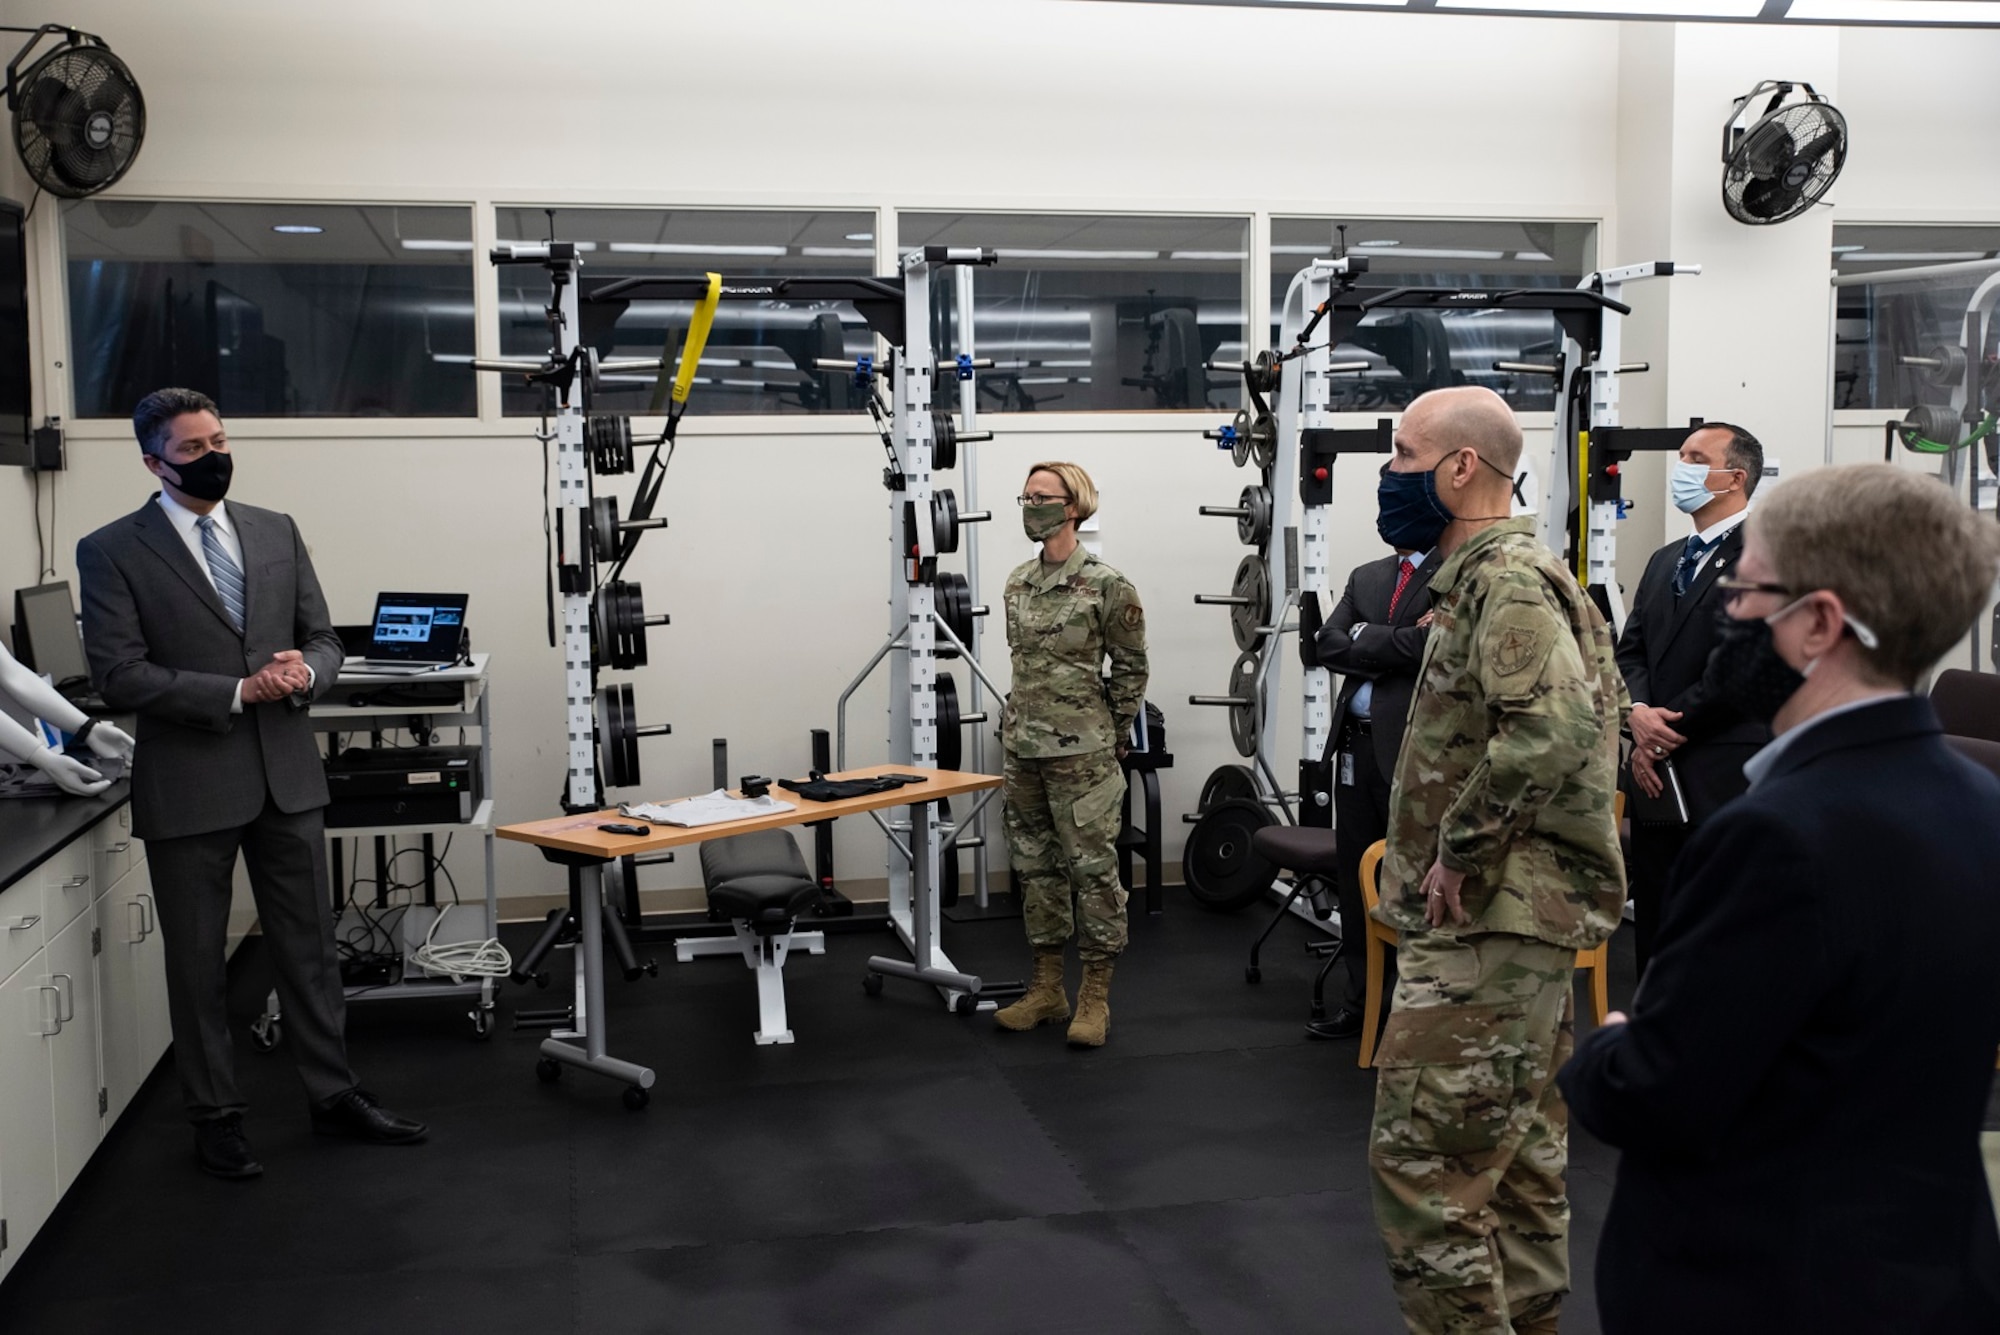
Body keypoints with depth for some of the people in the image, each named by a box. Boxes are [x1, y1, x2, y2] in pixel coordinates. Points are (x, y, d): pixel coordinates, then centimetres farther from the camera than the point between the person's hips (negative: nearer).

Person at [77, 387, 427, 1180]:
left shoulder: (277, 532, 8)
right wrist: (238, 692, -19)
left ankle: (334, 1095, 25)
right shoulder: (113, 551, -5)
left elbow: (324, 639, 10)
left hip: (287, 773, 4)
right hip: (188, 783, -4)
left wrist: (306, 671, -13)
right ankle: (215, 1117, 22)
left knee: (308, 945, 12)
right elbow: (120, 676, -12)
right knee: (197, 961, 8)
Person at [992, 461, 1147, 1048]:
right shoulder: (1018, 582, 9)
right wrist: (1017, 720, 15)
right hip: (1023, 747, 7)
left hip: (1081, 752, -7)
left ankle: (1096, 997, 8)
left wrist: (1110, 736, 2)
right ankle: (1047, 987, 23)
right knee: (1036, 865, 12)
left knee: (1092, 866, -1)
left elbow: (1131, 669, -3)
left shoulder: (1106, 586, -10)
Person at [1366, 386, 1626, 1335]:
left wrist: (1461, 855, -22)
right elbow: (1584, 710, 25)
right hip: (1516, 914, 11)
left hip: (1489, 922, -11)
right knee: (1517, 1156, 18)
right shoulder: (1492, 573, 16)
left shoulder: (1507, 579, -15)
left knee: (1421, 1160, -8)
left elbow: (1552, 729, -32)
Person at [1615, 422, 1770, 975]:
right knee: (1654, 933, 12)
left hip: (1724, 783, -7)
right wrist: (1639, 712, -6)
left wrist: (1669, 731, -10)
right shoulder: (1665, 561, 19)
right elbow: (1631, 650, 14)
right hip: (1660, 782, 7)